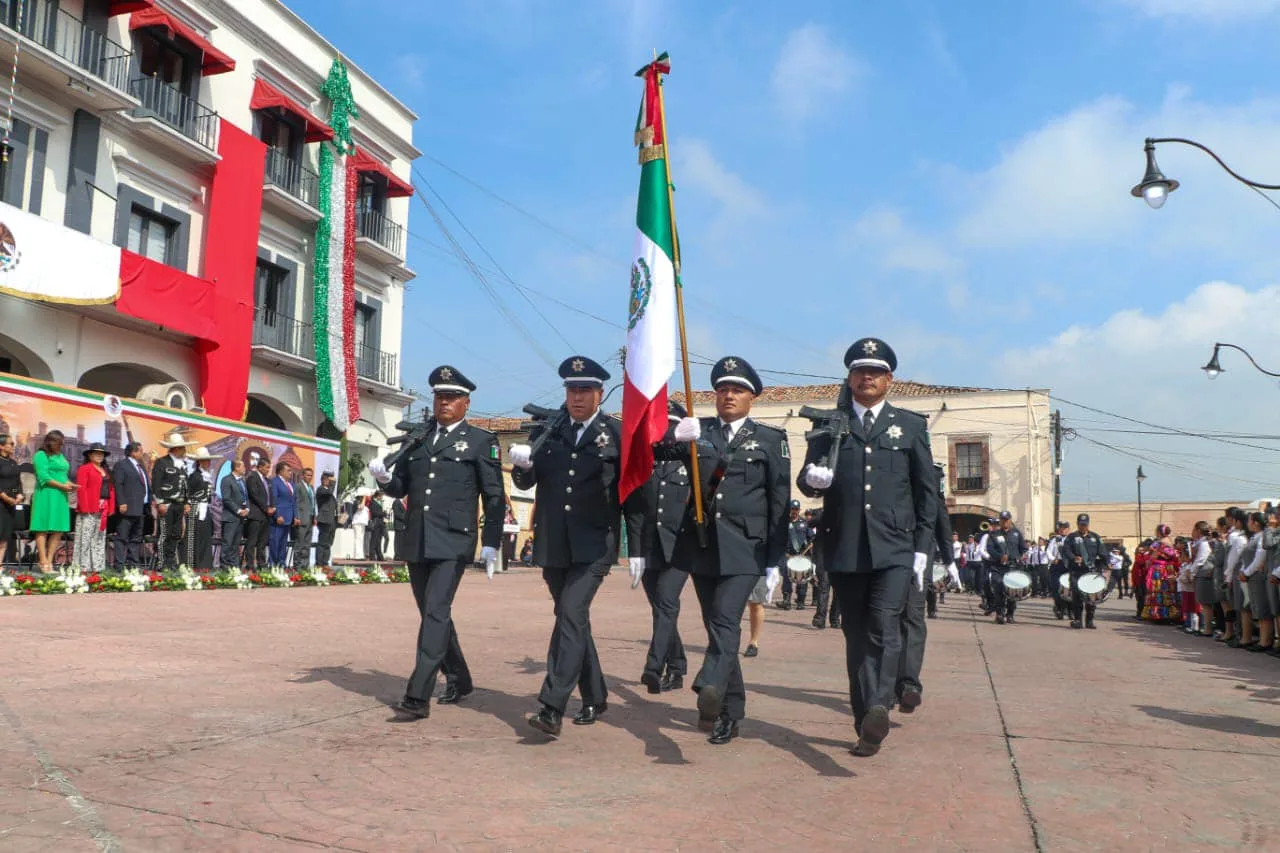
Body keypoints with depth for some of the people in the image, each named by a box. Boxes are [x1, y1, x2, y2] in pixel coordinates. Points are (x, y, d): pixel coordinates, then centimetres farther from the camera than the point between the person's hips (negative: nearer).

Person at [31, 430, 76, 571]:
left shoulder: (60, 456, 20)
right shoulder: (41, 455, -2)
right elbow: (44, 477, -12)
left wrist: (70, 484, -1)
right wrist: (62, 486, -17)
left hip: (61, 497, 7)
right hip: (46, 496, -7)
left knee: (58, 530, 2)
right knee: (43, 529, -5)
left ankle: (50, 561, 5)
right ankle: (43, 563, -6)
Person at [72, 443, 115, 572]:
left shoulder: (105, 471, 20)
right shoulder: (84, 468, -2)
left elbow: (111, 490, 17)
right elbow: (81, 489, -11)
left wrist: (110, 508, 7)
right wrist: (84, 508, -18)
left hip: (102, 510, 8)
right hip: (89, 509, -8)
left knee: (100, 539, 9)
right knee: (86, 538, -6)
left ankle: (97, 566, 13)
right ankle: (83, 567, -5)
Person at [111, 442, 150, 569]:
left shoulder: (141, 467, 22)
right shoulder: (121, 465, -4)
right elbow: (117, 485, -12)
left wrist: (149, 504, 14)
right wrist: (121, 503, -20)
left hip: (141, 509, 9)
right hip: (127, 508, -9)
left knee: (136, 538, 10)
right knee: (122, 537, -6)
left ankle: (134, 564, 15)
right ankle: (120, 565, -6)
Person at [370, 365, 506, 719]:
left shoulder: (481, 441, 2)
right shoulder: (417, 439, 16)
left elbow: (494, 497, -1)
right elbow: (400, 487, 17)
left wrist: (491, 544, -7)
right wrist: (384, 477, -5)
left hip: (453, 542, -6)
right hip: (416, 542, 6)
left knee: (436, 612, -14)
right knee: (432, 613, 14)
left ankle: (418, 694, -13)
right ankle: (459, 680, 31)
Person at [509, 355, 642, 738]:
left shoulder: (617, 435, -2)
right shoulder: (546, 431, 8)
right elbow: (527, 482, 8)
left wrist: (635, 550, -3)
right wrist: (522, 465, -16)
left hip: (593, 546, -5)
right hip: (553, 544, 5)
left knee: (571, 616, -16)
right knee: (572, 619, 14)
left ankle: (551, 708, -14)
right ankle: (595, 696, 31)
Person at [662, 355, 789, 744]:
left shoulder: (770, 439, 5)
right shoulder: (698, 431, 11)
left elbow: (780, 503, 3)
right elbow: (655, 453, -4)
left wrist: (775, 562, -2)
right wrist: (675, 438, -27)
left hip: (745, 547, -3)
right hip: (701, 544, 3)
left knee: (726, 622, -18)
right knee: (716, 626, 10)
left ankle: (709, 692, -34)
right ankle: (731, 712, 20)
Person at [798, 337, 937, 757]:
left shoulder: (911, 425, 12)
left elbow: (927, 491, 10)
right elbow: (807, 481, 9)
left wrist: (922, 549, 2)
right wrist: (812, 479, -16)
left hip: (894, 548, -1)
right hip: (844, 549, 2)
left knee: (884, 626, -20)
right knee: (857, 637, 6)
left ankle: (878, 710, -30)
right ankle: (866, 725, 12)